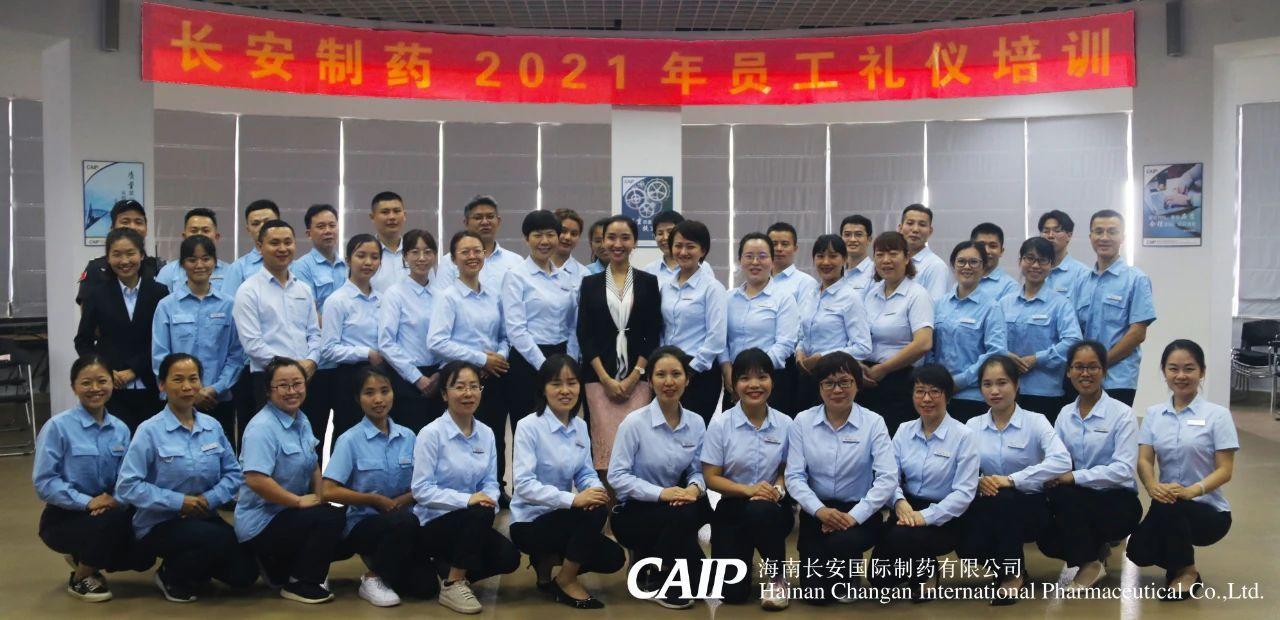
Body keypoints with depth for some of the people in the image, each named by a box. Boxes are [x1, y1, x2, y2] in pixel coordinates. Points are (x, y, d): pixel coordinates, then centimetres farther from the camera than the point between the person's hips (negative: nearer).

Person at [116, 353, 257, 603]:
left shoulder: (212, 426, 2)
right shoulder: (150, 430, -12)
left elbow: (234, 473, 4)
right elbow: (127, 486, -17)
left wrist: (211, 498, -14)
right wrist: (178, 501, -21)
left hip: (204, 517, 5)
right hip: (159, 524, -5)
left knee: (244, 573, -9)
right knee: (222, 541, -30)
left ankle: (194, 565, 21)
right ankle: (171, 577, -1)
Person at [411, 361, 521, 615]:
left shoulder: (486, 433, 4)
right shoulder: (431, 433, -14)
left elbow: (490, 482, 4)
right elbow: (420, 490, -19)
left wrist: (490, 499, -20)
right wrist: (466, 500, -29)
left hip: (470, 522, 6)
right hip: (432, 524, -6)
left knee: (508, 557, -18)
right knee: (480, 513, -33)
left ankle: (449, 569, 9)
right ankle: (452, 584, -14)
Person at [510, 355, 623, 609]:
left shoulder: (580, 426, 4)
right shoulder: (528, 426, -18)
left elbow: (586, 473, 4)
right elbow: (524, 485, -25)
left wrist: (596, 489, -22)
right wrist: (572, 499, -35)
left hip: (560, 517, 7)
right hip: (529, 522, -7)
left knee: (613, 558, -7)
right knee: (595, 511, -28)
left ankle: (549, 559, 14)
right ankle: (566, 581, -7)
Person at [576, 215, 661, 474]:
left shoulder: (649, 282, 8)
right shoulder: (590, 283, 9)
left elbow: (653, 334, 4)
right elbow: (584, 335, 3)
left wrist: (634, 376, -6)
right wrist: (606, 379, -6)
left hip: (638, 377, 0)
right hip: (599, 377, 0)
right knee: (605, 445, -6)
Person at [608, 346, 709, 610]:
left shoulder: (696, 422, 1)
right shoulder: (635, 422, -15)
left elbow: (697, 470, 3)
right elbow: (617, 477, -17)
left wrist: (694, 487, -21)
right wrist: (661, 493, -27)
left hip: (674, 504, 6)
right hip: (633, 512, -6)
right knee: (682, 515, -33)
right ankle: (654, 580, -6)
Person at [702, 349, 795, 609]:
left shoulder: (784, 424, -3)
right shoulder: (720, 424, -8)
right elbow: (711, 477, -7)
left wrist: (779, 488, -18)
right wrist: (748, 489, -23)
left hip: (771, 507, 1)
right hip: (732, 508, 0)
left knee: (761, 512, -39)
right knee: (733, 592, -13)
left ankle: (777, 576, -9)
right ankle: (743, 561, 27)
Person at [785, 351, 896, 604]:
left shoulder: (873, 422, -4)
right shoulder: (802, 421, 0)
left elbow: (888, 478, -13)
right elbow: (794, 476, -4)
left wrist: (854, 516, -22)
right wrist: (820, 510, -20)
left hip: (859, 510, -1)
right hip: (817, 510, 1)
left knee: (841, 542, -34)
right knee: (816, 590, -13)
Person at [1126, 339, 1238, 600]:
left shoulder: (1217, 414, -7)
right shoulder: (1153, 413, 5)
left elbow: (1225, 470, -11)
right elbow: (1144, 460, -4)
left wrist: (1192, 490, -30)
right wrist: (1153, 486, -27)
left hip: (1209, 510, -4)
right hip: (1169, 505, 4)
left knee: (1167, 507, -35)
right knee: (1138, 553, -20)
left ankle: (1186, 571, -8)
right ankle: (1178, 556, 16)